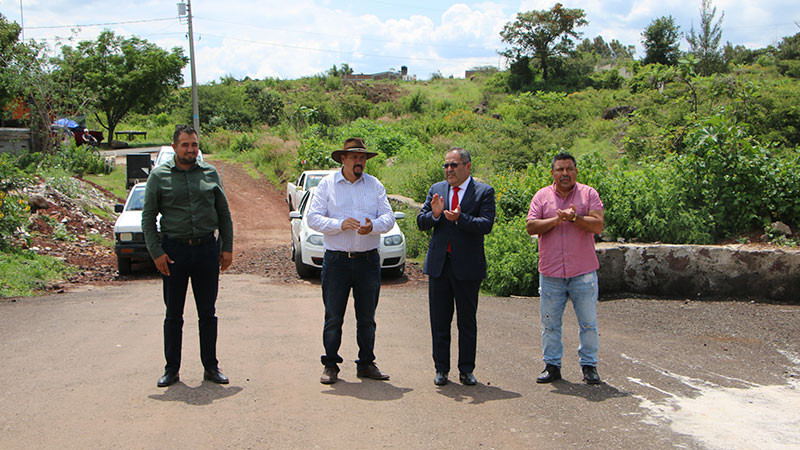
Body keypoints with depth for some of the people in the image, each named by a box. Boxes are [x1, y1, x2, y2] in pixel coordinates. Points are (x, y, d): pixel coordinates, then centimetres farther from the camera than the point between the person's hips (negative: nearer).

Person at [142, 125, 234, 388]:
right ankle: (171, 368, 17)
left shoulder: (210, 173, 7)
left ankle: (211, 366, 17)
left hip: (207, 249, 1)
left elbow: (224, 214, 11)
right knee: (173, 315, 6)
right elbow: (148, 218, 2)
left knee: (208, 314, 7)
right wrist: (156, 252, -7)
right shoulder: (159, 176, 1)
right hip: (174, 250, -1)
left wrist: (227, 248, 5)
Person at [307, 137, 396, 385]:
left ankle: (366, 364, 20)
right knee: (333, 317, 2)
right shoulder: (327, 184, 4)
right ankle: (330, 365, 13)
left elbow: (388, 218, 2)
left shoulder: (375, 185, 9)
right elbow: (313, 218, -3)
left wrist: (373, 226, -20)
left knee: (367, 317, 9)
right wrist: (340, 224, -19)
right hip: (336, 260, -2)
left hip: (368, 260, 2)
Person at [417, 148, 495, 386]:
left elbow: (486, 224, -14)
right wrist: (434, 214, -15)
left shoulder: (484, 192, -2)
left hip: (468, 266, -3)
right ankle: (441, 369, 19)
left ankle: (466, 370, 18)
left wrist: (460, 218, -28)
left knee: (467, 321, 7)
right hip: (438, 265, 3)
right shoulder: (436, 189, 10)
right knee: (439, 321, 8)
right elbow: (421, 222, 5)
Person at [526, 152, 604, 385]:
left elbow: (598, 226, -8)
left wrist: (574, 217, -20)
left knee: (588, 322, 5)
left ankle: (589, 366, 19)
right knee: (550, 323, 7)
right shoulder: (542, 196, 6)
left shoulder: (588, 194, 2)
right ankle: (552, 366, 19)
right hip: (551, 272, 1)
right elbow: (531, 226, -5)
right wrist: (557, 219, -15)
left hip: (583, 272, -1)